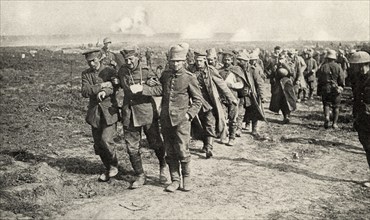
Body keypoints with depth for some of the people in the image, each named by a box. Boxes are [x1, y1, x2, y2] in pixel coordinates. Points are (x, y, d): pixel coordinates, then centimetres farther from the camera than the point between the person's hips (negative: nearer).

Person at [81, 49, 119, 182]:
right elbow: (84, 92, -8)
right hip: (94, 112, 3)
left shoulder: (109, 71, 1)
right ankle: (108, 169, 24)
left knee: (106, 140, -15)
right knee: (98, 144, 5)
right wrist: (100, 86, -18)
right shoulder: (85, 74, 7)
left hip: (109, 111, -3)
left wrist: (104, 92, -31)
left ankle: (114, 165, 10)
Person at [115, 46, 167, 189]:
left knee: (155, 144, 6)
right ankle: (140, 176, 20)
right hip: (129, 114, 4)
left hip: (147, 112, -4)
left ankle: (163, 168, 33)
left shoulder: (146, 72, -7)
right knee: (132, 148, 5)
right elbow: (117, 85, 24)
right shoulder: (122, 72, 6)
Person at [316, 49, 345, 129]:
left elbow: (319, 80, 3)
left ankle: (327, 117, -20)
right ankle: (335, 123, 11)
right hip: (336, 89, 0)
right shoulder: (338, 67, -5)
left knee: (326, 104, 8)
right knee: (336, 106, 10)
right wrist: (341, 87, 11)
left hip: (325, 89, 0)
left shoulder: (322, 67, -1)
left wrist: (319, 91, 11)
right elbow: (342, 79, -6)